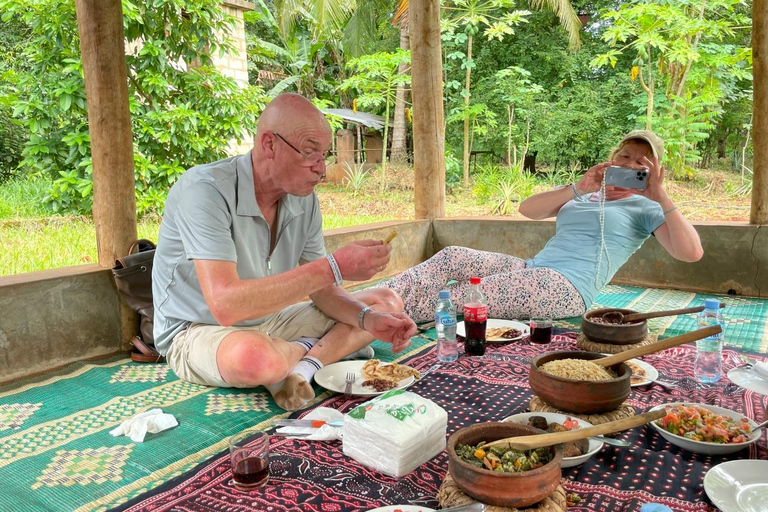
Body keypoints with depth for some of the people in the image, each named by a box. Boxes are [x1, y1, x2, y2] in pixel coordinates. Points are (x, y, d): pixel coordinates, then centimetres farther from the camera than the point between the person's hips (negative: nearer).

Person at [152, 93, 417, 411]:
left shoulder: (304, 200, -3)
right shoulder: (205, 189, -25)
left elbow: (320, 290, 3)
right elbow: (225, 305, -36)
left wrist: (367, 318, -18)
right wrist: (334, 267, -36)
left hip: (271, 321, 7)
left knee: (387, 303, 4)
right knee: (257, 357, -42)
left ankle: (303, 366, -17)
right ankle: (309, 350, -7)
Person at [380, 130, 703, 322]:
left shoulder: (645, 208, 10)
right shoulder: (582, 198, 25)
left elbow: (691, 253, -7)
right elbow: (526, 209, 9)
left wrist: (660, 196, -10)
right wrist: (579, 187, -1)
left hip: (567, 288, -6)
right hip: (532, 270, 6)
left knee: (451, 299, -22)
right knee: (450, 257, -16)